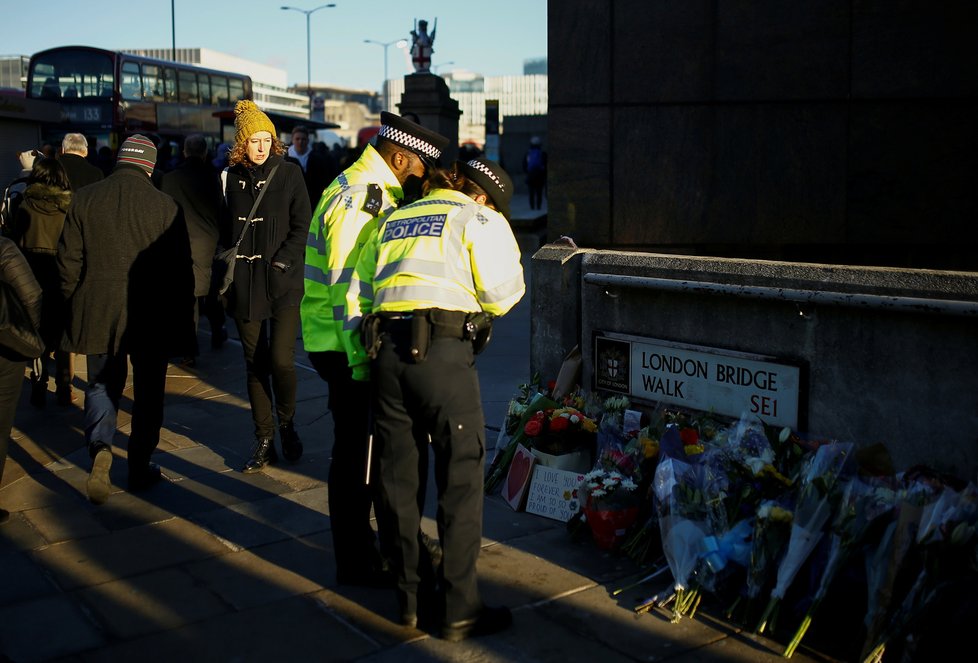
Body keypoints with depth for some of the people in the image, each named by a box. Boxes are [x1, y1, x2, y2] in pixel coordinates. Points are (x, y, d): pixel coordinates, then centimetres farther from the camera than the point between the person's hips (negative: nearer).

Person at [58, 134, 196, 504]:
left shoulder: (84, 199, -2)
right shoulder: (164, 206, -8)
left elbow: (68, 262, 1)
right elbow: (181, 269, -6)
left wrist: (74, 305, 13)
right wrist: (181, 320, 4)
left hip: (97, 314, 2)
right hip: (151, 318, -1)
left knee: (102, 385, 16)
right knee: (148, 392, 13)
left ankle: (100, 446, -9)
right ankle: (140, 468, 19)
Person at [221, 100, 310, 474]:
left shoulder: (289, 174, 0)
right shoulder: (232, 177, 9)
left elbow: (302, 227, -2)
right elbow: (226, 230, 15)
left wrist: (281, 262, -12)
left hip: (282, 283, -3)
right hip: (245, 285, 3)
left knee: (280, 359, -12)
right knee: (255, 364, 6)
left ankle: (287, 424, 15)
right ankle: (264, 441, 15)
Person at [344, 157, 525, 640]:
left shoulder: (393, 221, 25)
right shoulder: (481, 219, 8)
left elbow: (356, 296, 20)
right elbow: (501, 295, -4)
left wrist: (361, 366, 22)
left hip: (386, 350, 6)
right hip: (443, 351, -6)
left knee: (399, 476, 13)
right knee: (460, 478, 2)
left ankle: (409, 598, 23)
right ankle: (459, 610, 7)